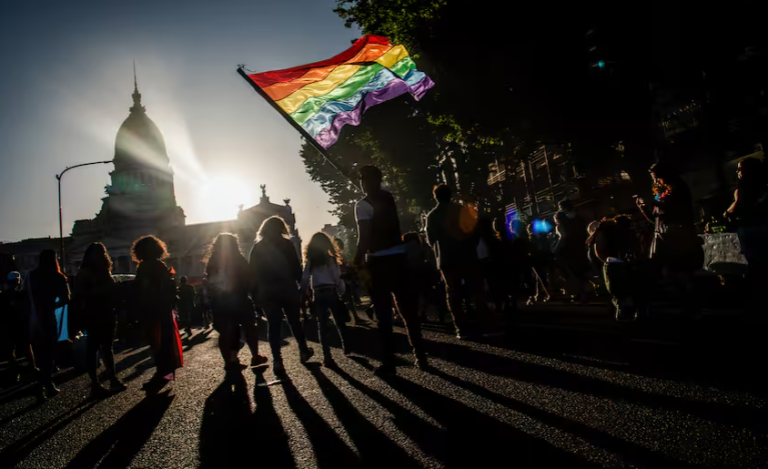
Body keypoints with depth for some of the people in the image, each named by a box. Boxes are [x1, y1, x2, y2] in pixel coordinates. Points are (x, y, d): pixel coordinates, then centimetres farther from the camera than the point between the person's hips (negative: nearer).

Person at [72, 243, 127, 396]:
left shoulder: (104, 272, 13)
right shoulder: (83, 274, -5)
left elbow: (112, 291, 13)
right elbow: (79, 295, -13)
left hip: (106, 315, 7)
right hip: (93, 316, -7)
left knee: (106, 347, 12)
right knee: (92, 348, -2)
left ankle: (113, 380, 19)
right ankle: (95, 384, 2)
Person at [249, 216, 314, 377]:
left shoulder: (257, 248, 4)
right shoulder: (287, 244, -2)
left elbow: (253, 272, 2)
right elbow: (296, 268, -6)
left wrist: (255, 294, 6)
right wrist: (302, 285, 5)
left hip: (267, 293, 1)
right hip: (288, 290, -1)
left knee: (274, 326, 2)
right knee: (294, 321, 14)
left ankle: (277, 361, -6)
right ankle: (303, 351, 27)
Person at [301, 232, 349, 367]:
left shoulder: (309, 260, 3)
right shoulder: (330, 259, -1)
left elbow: (305, 279, -1)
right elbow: (337, 278, -3)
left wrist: (303, 294, 4)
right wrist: (342, 292, 5)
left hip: (318, 294, 1)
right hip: (331, 292, -1)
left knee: (322, 324, 1)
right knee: (339, 321, 16)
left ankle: (327, 356, -3)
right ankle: (346, 347, 24)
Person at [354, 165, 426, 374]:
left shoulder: (363, 205, -10)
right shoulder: (389, 197, 9)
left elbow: (364, 238, -16)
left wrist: (357, 262, -9)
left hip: (379, 261, -6)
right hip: (398, 256, 6)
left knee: (383, 312, 0)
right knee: (407, 307, 11)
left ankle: (388, 362, 2)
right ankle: (420, 355, 15)